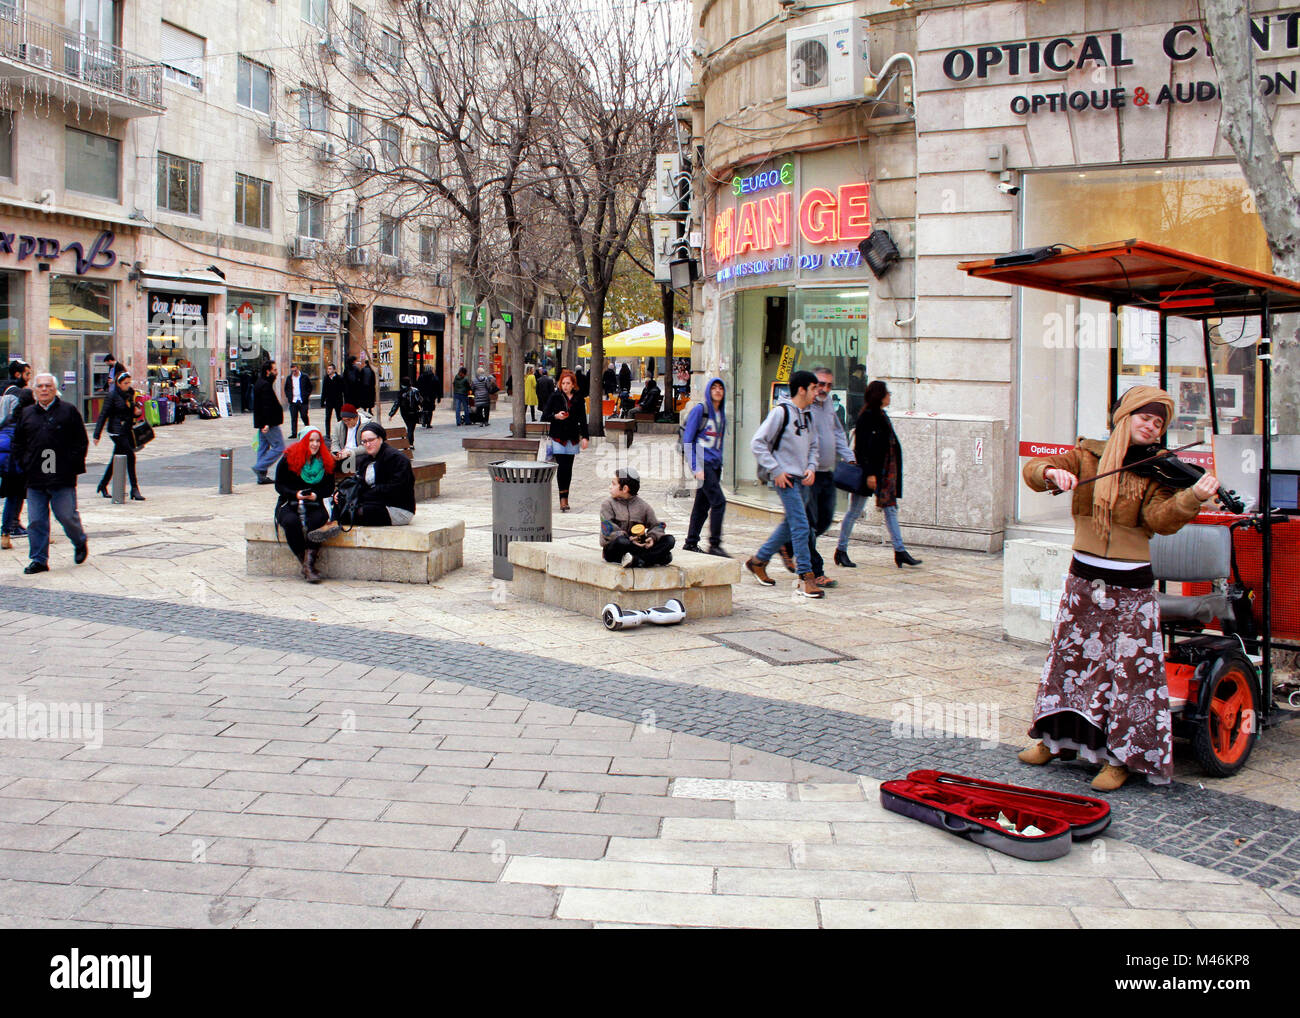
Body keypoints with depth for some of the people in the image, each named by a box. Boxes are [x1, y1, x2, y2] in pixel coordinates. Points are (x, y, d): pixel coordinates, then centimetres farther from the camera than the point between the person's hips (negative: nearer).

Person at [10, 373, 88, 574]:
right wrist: (24, 465, 7)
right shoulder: (26, 414, 12)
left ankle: (80, 544, 28)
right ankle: (39, 560, 10)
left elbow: (81, 442, 1)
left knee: (67, 516, 1)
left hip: (62, 478, -4)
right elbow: (18, 443, 18)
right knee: (36, 521, 3)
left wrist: (73, 466, -6)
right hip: (35, 479, 4)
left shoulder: (69, 411, 1)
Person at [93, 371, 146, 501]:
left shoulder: (130, 394, 10)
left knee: (116, 459, 14)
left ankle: (103, 484, 29)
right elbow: (103, 415, -10)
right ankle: (134, 489, -9)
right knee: (130, 456, -12)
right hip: (116, 430, -7)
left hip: (127, 430, 7)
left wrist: (138, 412, -2)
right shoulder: (112, 396, -10)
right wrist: (97, 434, -12)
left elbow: (132, 410, 23)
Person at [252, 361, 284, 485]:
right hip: (269, 423, -11)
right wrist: (267, 423, -27)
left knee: (263, 447, 12)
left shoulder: (260, 383, 16)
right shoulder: (266, 385, -16)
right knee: (279, 447, -5)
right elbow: (266, 405, -23)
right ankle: (259, 467, -9)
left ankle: (262, 476, 14)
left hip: (263, 423, 11)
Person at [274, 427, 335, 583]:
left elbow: (329, 488, 9)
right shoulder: (288, 459, 0)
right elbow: (279, 485, 1)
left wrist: (316, 494, -12)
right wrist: (296, 494, -17)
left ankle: (309, 563, -37)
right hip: (289, 504, -1)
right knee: (291, 521, -35)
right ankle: (306, 564, -26)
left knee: (318, 519, -34)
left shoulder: (326, 462, 7)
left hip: (314, 504, 1)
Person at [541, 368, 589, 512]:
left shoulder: (578, 399, 7)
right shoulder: (555, 397, 1)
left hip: (572, 438, 3)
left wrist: (585, 437, 4)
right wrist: (556, 416, -18)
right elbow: (544, 416, 1)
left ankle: (565, 497, 13)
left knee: (568, 468, 4)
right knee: (562, 466, -12)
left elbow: (582, 419, 12)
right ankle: (563, 498, -9)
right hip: (558, 437, -3)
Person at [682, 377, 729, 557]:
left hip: (714, 464, 7)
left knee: (703, 504, 9)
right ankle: (714, 544, -10)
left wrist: (720, 467, 14)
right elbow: (687, 440, -9)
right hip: (702, 461, -7)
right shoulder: (699, 410, -6)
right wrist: (695, 467, -15)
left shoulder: (721, 414, 15)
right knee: (719, 501, -14)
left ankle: (691, 544, 16)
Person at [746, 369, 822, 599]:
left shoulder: (806, 415, 13)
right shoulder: (781, 412, -11)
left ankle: (759, 560, 30)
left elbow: (813, 446, 23)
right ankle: (806, 579, -8)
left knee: (790, 525, 14)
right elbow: (758, 442, -13)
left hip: (803, 479, 8)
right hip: (785, 478, -8)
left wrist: (811, 467, 4)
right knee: (801, 526, -11)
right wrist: (776, 470, -15)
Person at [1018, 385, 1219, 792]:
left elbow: (1161, 519, -20)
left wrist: (1192, 498, -39)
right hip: (1084, 578, 3)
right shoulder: (1087, 455, 2)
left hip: (1131, 587, -3)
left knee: (1132, 667, -2)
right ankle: (1054, 738, 30)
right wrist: (1053, 471, -29)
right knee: (1070, 655, 14)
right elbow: (1033, 470, -6)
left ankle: (1122, 758, 9)